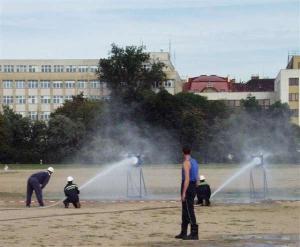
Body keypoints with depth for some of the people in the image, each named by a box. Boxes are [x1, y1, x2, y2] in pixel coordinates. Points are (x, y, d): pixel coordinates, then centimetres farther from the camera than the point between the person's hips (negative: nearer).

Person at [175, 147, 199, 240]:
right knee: (185, 211, 15)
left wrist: (184, 193, -21)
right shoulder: (194, 162, 13)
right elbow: (196, 178, 18)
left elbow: (187, 179, -22)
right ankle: (183, 233, 20)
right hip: (193, 188, 10)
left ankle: (194, 234, -9)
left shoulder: (186, 163, -16)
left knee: (189, 211, -8)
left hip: (187, 187, -9)